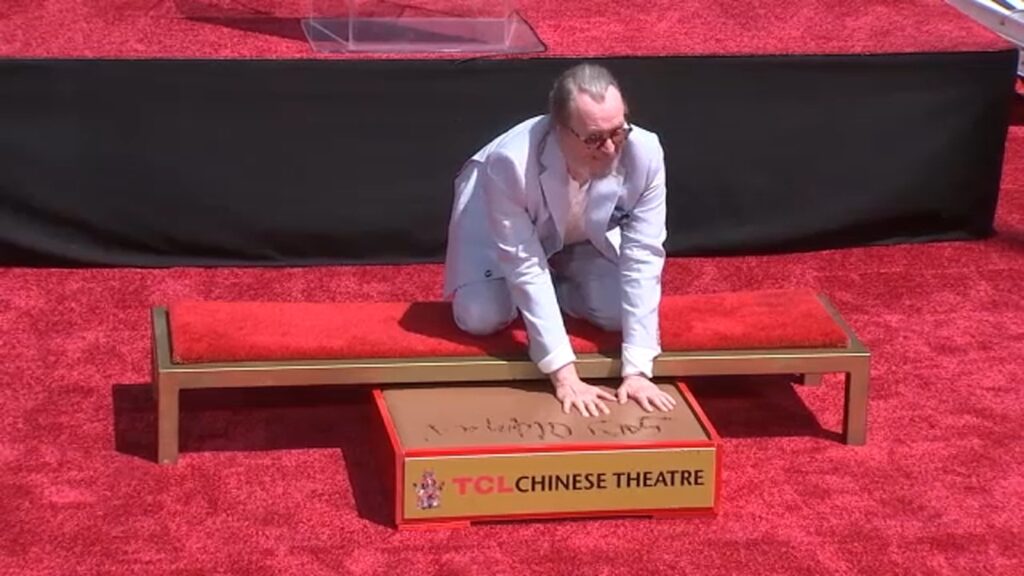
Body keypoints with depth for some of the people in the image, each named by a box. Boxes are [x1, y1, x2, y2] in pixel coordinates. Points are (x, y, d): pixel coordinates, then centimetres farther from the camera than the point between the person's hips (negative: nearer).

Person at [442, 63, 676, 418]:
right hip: (497, 219, -2)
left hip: (585, 235, 2)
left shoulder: (644, 154, -36)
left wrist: (637, 369, -34)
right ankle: (523, 296, 13)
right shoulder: (511, 161, -43)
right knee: (481, 318, -22)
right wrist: (563, 375, -39)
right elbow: (525, 266, -37)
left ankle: (555, 289, 15)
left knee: (617, 314, -15)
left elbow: (642, 257, -31)